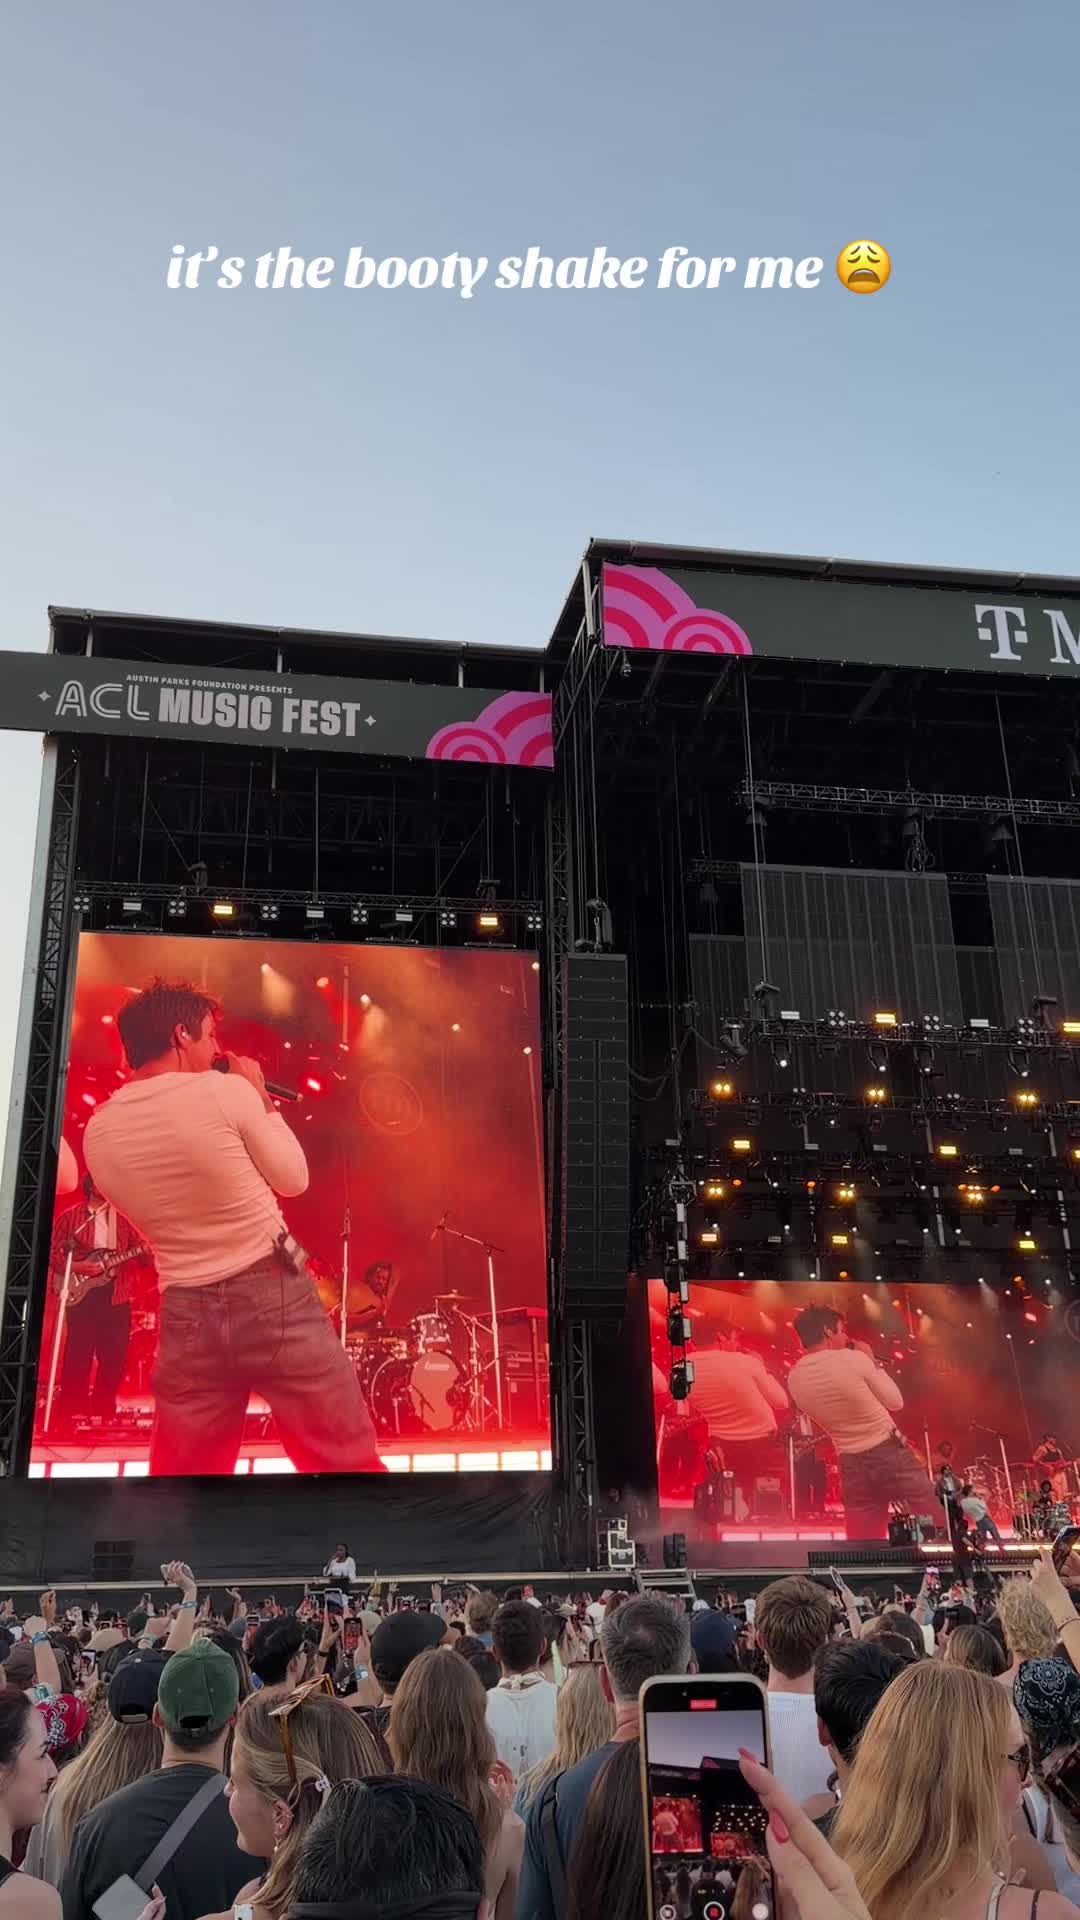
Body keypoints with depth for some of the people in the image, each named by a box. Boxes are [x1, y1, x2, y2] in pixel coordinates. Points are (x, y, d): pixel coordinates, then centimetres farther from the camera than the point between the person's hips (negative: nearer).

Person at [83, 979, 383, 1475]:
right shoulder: (226, 1090, -10)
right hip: (273, 1294, -4)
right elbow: (293, 1178, 1)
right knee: (346, 1462, 5)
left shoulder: (99, 1132, 4)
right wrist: (262, 1099, 11)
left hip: (185, 1313, 5)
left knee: (181, 1471, 13)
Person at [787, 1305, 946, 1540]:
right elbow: (895, 1402, -1)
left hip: (852, 1464, 5)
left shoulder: (795, 1379, 0)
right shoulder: (853, 1358, -15)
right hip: (889, 1452, -4)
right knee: (942, 1527, 6)